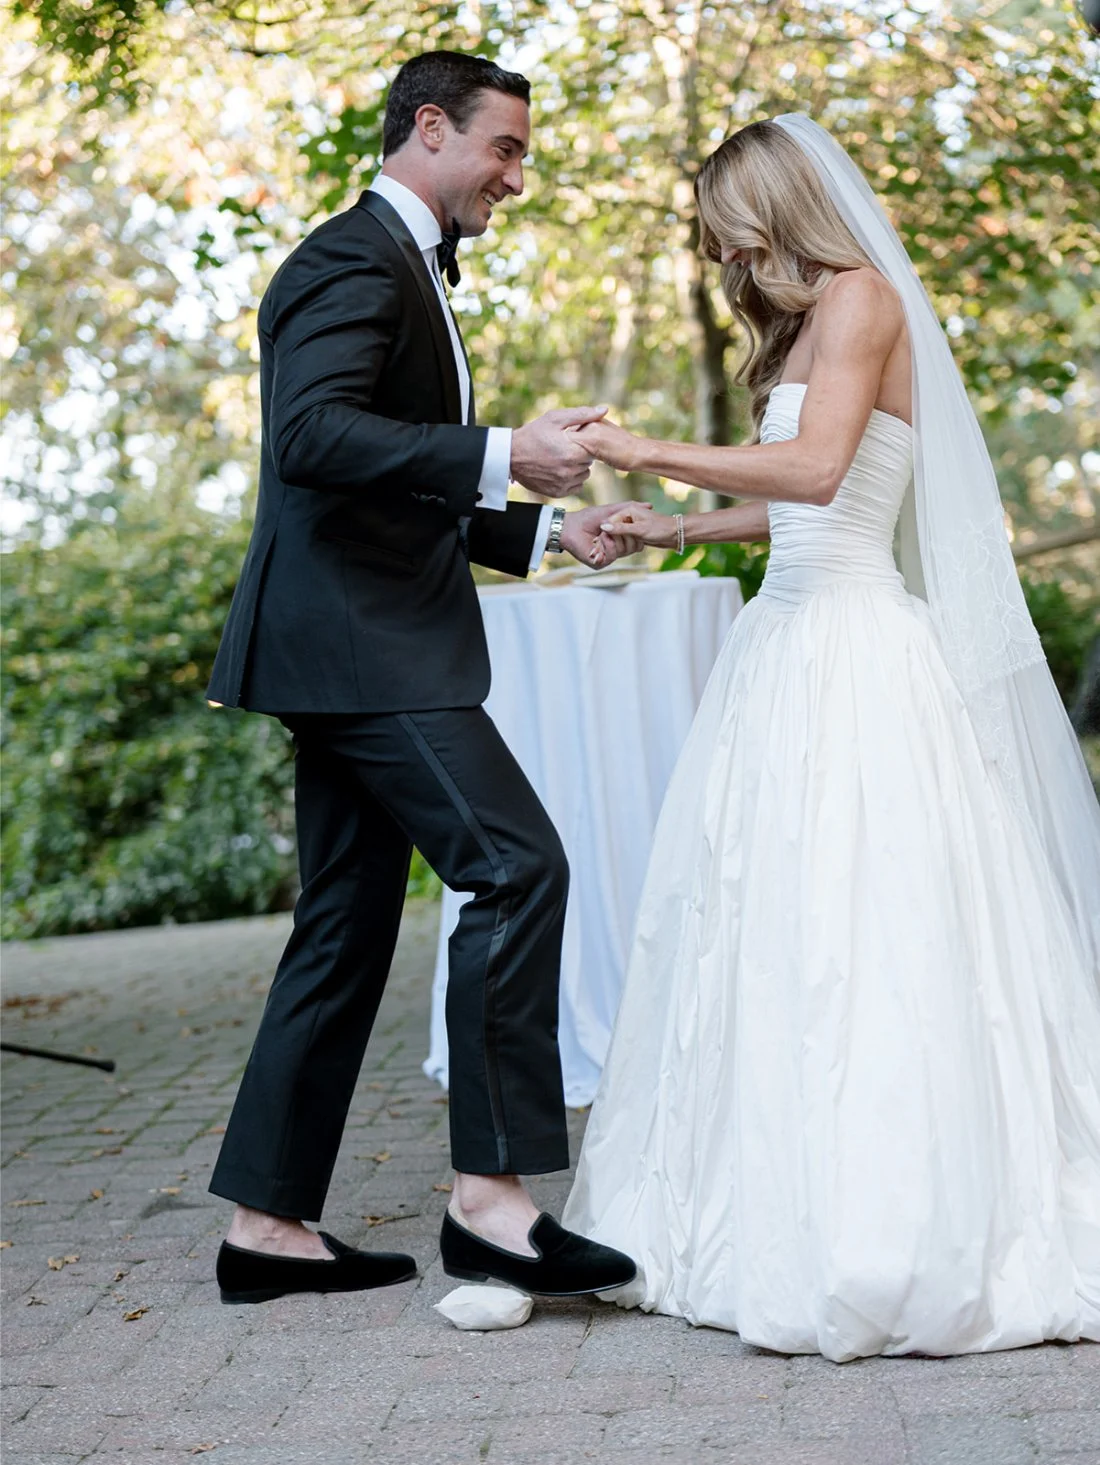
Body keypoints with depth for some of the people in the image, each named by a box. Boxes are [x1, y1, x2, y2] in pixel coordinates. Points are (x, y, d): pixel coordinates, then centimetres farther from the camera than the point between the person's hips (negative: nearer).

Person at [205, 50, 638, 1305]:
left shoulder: (405, 268, 25)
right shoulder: (353, 259, -8)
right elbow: (312, 433, -25)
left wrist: (543, 527, 18)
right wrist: (504, 457, -30)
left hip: (362, 647, 11)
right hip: (360, 644, -11)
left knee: (346, 930, 9)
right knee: (516, 868, -16)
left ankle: (270, 1224, 14)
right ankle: (489, 1195, -13)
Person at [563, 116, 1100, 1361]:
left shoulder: (861, 300, -7)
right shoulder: (809, 322, 22)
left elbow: (814, 471, -21)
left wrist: (652, 453, -16)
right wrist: (678, 529, 26)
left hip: (851, 651, -10)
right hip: (792, 641, 10)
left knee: (854, 931, -10)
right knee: (770, 926, 7)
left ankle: (881, 1240, -4)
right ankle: (783, 1206, 13)